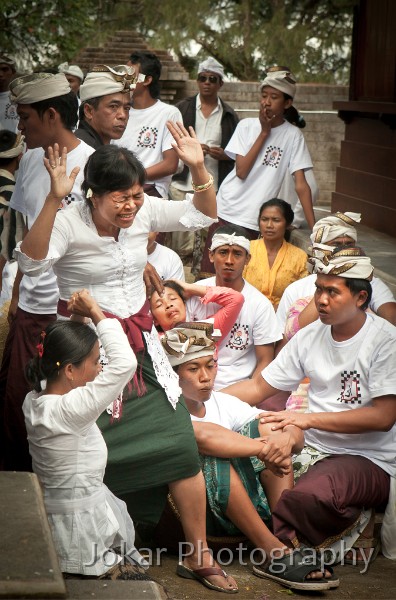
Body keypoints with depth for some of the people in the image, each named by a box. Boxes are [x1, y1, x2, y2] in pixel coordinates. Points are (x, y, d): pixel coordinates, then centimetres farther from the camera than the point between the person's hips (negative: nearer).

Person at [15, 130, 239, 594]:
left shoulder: (146, 211, 0)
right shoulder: (68, 224, -15)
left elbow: (203, 215, 8)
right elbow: (31, 262, -33)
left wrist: (198, 167, -9)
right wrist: (54, 199, -41)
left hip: (139, 345, 5)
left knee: (180, 445, -2)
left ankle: (199, 554, 10)